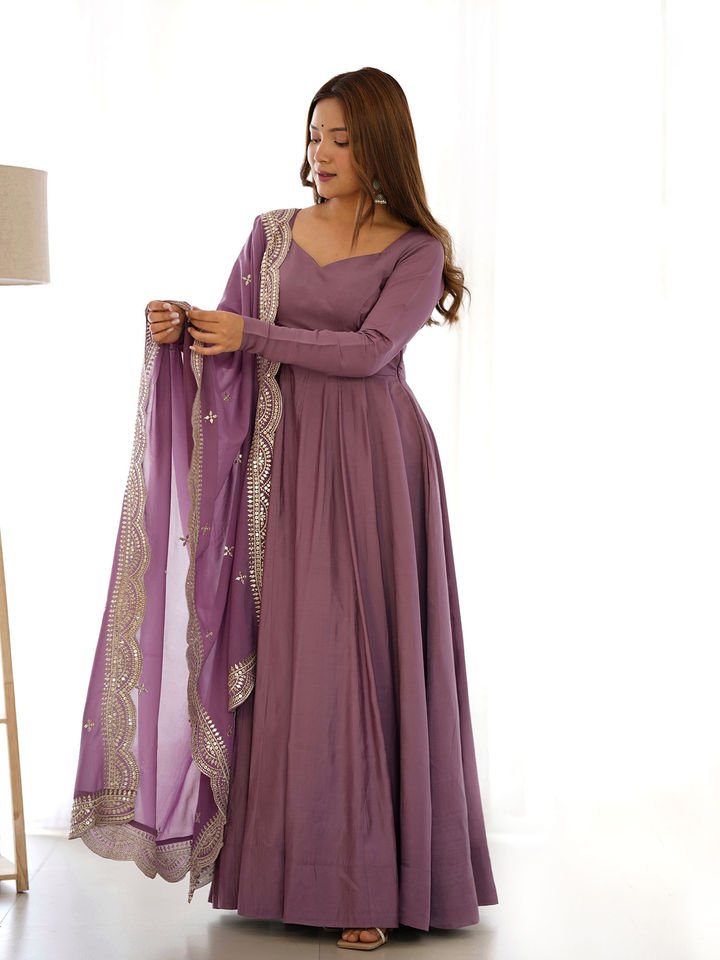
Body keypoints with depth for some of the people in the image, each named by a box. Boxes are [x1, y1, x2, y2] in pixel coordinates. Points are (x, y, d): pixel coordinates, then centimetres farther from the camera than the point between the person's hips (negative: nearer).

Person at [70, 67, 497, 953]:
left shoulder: (417, 249, 1)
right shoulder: (271, 233, 12)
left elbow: (370, 349, -12)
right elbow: (225, 346, 8)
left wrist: (252, 334, -15)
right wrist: (180, 331, -13)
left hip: (371, 465, -3)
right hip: (282, 464, 3)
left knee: (365, 659, -3)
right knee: (282, 657, 2)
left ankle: (372, 883, 2)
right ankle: (286, 865, 10)